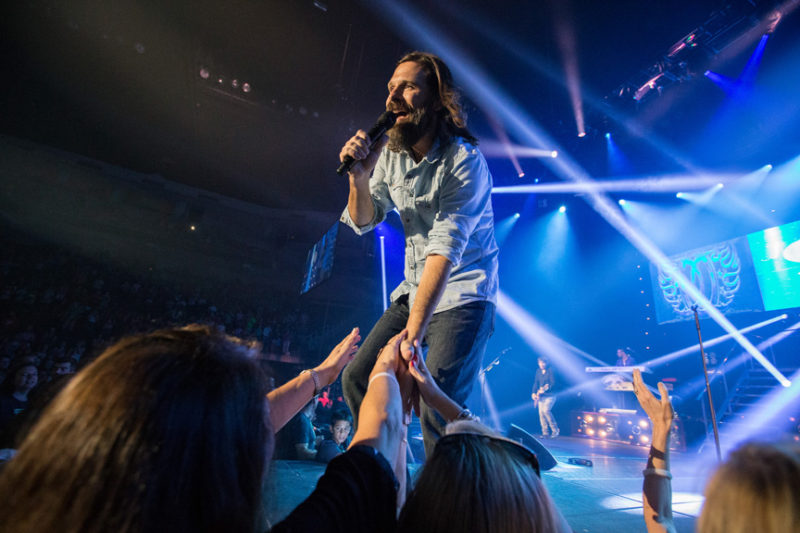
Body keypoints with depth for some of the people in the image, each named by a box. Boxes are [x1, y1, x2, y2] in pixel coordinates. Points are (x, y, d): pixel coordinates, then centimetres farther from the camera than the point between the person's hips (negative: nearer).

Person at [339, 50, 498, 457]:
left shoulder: (464, 160, -17)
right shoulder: (390, 153, 3)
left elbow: (445, 249, -27)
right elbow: (364, 222, 3)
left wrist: (413, 330, -34)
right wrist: (359, 177, -18)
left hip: (462, 297, -6)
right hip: (413, 291, 7)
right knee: (357, 379, 4)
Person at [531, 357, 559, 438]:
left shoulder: (550, 371, -8)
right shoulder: (538, 371, 10)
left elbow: (553, 383, -14)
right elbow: (536, 383, 12)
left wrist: (545, 389, -25)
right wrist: (534, 393, 0)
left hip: (550, 395, -6)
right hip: (541, 396, 6)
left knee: (546, 410, -20)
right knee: (541, 412, 1)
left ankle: (555, 430, -5)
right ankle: (545, 433, 10)